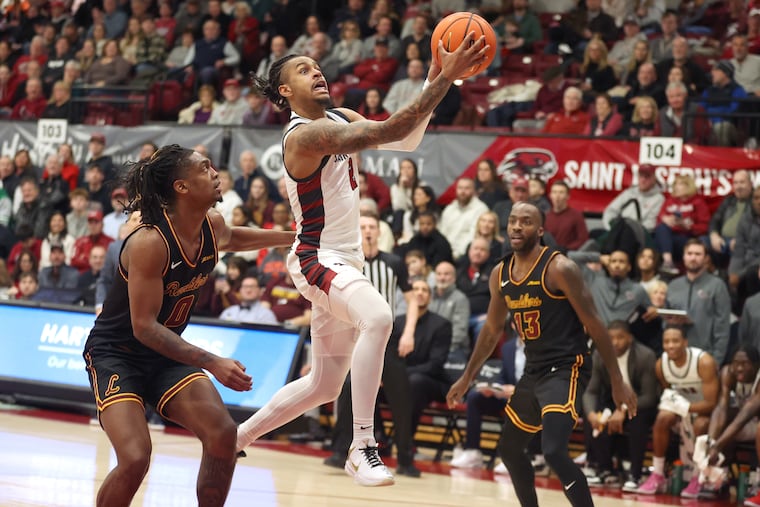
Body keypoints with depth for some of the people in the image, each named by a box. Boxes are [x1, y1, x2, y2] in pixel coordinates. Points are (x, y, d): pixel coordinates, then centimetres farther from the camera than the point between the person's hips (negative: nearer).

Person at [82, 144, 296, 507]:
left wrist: (292, 238, 23)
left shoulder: (213, 226, -4)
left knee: (223, 434, -13)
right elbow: (144, 326, -28)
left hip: (165, 354, 7)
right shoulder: (150, 242, -27)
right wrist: (212, 363, -33)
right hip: (115, 352, -7)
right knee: (135, 459, -24)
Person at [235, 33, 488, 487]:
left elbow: (407, 140, 6)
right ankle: (364, 447, -35)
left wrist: (434, 82, -8)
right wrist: (445, 80, -33)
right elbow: (386, 132, -31)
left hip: (344, 263, 10)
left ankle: (238, 437, 33)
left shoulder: (340, 119, 8)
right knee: (377, 317, -38)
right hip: (317, 260, -10)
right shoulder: (304, 136, -20)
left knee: (324, 385, 15)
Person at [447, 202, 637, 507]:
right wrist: (467, 377, 26)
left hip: (566, 369, -8)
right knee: (509, 448, 19)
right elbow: (492, 329, 21)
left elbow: (593, 324, -13)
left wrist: (617, 381, -14)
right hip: (533, 371, 8)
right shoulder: (500, 275, 6)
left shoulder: (559, 269, -15)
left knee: (553, 452, -25)